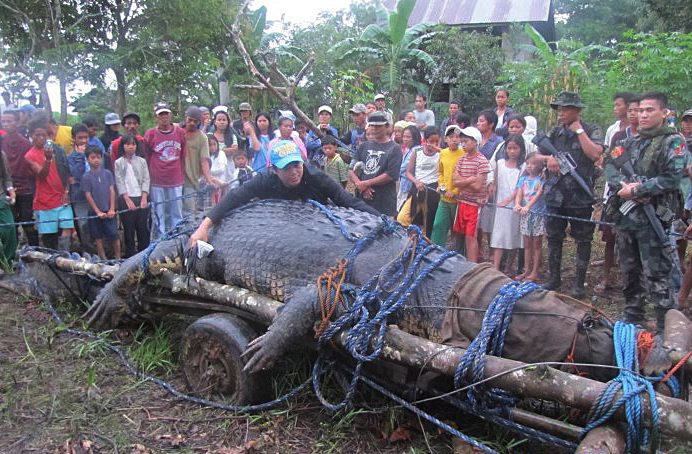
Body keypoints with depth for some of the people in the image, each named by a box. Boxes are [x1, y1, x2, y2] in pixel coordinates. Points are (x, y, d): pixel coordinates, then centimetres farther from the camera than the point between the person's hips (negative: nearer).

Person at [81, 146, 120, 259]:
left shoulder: (107, 173, 1)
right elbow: (88, 196, -4)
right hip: (95, 212, 0)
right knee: (98, 237, 7)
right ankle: (103, 259, 17)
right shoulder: (86, 177, -3)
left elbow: (112, 191, 1)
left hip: (108, 211, 1)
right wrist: (98, 212, -9)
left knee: (114, 235, -1)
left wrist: (111, 209, -5)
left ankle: (118, 258, 11)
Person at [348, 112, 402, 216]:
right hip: (362, 201, 4)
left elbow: (391, 175, -10)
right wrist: (361, 186, -9)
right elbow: (351, 171, 9)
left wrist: (365, 183, -9)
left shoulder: (394, 148, 1)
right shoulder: (364, 146, 14)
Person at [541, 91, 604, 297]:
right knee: (553, 238, 11)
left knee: (583, 240, 5)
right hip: (554, 194, 4)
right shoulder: (555, 132, 11)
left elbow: (595, 154, -19)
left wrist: (579, 130, -11)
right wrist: (548, 158, -10)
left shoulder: (592, 131, -1)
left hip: (580, 196, -4)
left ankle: (579, 282, 16)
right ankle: (554, 278, 24)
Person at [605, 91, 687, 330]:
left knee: (657, 274, -5)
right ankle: (632, 319, 30)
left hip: (653, 218, -6)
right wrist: (622, 185, -11)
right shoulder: (631, 142, 16)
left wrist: (636, 190, -13)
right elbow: (610, 165, 8)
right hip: (625, 215, 7)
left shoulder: (673, 142, -3)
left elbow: (671, 178, -15)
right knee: (630, 271, 16)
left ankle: (666, 327, 3)